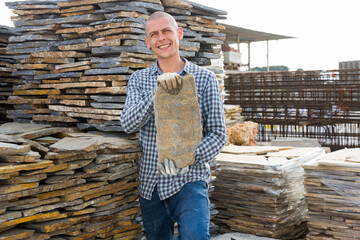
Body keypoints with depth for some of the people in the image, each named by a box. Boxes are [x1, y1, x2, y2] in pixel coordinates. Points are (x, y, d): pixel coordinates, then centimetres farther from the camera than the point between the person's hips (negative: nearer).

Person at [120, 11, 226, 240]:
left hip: (189, 179, -3)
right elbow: (128, 124, -8)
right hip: (150, 183, 4)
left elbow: (217, 134, -2)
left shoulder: (205, 78, 1)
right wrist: (158, 90, -23)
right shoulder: (139, 79, 8)